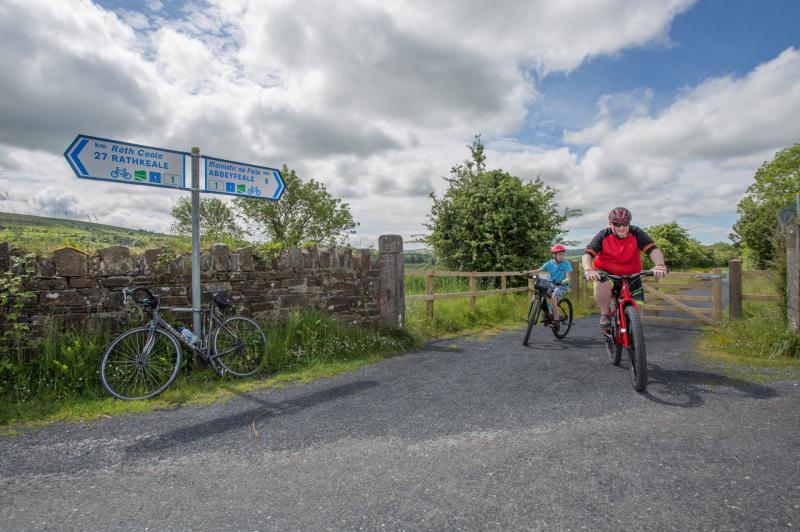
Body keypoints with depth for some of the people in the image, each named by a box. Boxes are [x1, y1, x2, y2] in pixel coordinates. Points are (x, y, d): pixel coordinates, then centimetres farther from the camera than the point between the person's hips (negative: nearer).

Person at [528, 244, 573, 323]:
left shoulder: (566, 263, -10)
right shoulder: (550, 263, -1)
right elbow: (539, 270, -7)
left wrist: (565, 280, -39)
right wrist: (528, 272, -22)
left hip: (562, 285, -4)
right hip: (551, 284, 4)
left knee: (553, 298, -30)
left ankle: (556, 319, -18)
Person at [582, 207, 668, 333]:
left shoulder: (636, 234, -10)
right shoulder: (603, 236, -14)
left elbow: (653, 249, -20)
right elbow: (587, 254, -24)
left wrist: (660, 265, -41)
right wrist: (588, 270, -44)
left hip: (631, 275, 2)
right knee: (602, 285, -37)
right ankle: (605, 315, -11)